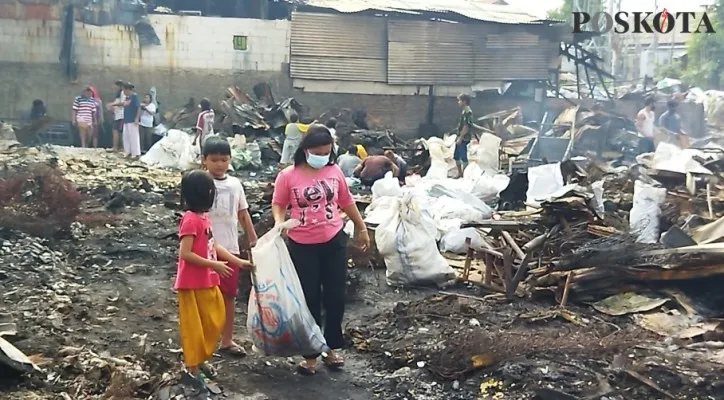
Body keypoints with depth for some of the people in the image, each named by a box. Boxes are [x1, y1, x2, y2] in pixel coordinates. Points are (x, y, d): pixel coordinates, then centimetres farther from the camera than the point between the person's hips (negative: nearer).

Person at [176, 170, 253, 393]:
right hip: (193, 284, -9)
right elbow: (185, 254, -23)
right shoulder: (191, 220, -20)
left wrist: (238, 262, 17)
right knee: (195, 327, 2)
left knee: (212, 323, 16)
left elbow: (213, 246, 16)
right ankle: (192, 369, 13)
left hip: (208, 282, 9)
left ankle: (197, 361, 29)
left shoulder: (203, 218, 8)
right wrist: (214, 265, -21)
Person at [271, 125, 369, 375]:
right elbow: (278, 205, -1)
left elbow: (346, 202, 13)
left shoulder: (334, 172, 2)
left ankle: (332, 348, 25)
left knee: (335, 297, 8)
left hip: (334, 242, 3)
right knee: (309, 300, 5)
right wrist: (279, 224, -22)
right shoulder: (288, 176, -8)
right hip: (302, 246, -2)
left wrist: (361, 228, 20)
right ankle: (310, 354, 16)